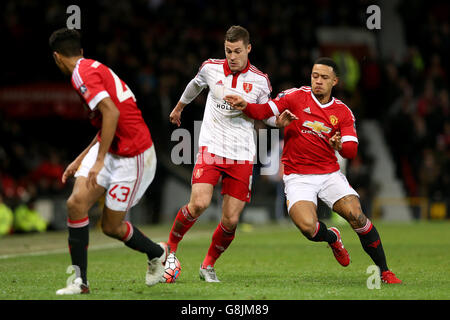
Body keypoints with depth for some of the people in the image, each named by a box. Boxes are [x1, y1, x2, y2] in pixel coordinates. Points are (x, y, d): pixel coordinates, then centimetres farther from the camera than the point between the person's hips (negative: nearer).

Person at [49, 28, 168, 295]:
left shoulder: (82, 73, -15)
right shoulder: (94, 68, 16)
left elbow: (112, 112, -29)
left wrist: (100, 161, -26)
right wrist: (80, 160, 27)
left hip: (133, 157, -9)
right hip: (111, 150, 9)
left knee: (111, 226, 1)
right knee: (76, 203, -8)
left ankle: (157, 253, 29)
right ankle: (80, 280, -5)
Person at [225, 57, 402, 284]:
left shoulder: (343, 112, 5)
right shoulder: (296, 97, 0)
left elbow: (352, 150, -2)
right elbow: (263, 111, -3)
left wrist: (341, 146, -25)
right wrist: (244, 106, -23)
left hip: (330, 174, 2)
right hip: (297, 177, -2)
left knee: (356, 216, -20)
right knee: (308, 226, -25)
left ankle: (384, 271, -3)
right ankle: (331, 237, 14)